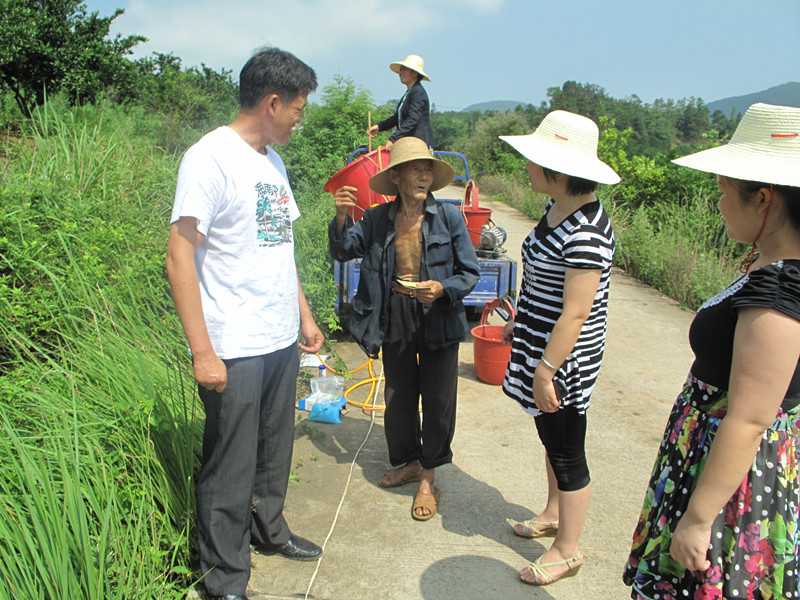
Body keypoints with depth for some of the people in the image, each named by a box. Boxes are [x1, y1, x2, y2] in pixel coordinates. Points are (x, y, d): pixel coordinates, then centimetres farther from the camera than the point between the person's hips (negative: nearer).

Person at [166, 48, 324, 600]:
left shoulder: (273, 160, 13)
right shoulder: (211, 157, -12)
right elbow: (180, 258, -15)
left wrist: (305, 317, 20)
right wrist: (203, 352, -18)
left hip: (282, 341, 8)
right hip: (234, 350, -7)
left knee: (274, 453, 20)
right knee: (231, 470, 6)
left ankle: (268, 529, 42)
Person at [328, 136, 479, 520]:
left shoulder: (449, 217, -10)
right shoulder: (378, 220, -2)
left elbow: (470, 272, -6)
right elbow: (343, 251, 0)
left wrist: (441, 289, -25)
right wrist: (341, 218, -17)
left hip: (438, 323, -2)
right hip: (395, 324, 3)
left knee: (438, 401, 7)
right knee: (398, 399, 17)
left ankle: (427, 477, 26)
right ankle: (409, 462, 40)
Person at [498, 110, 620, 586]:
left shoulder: (586, 230, -26)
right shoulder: (556, 209, 4)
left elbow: (576, 314, -26)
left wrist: (546, 370, -22)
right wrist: (520, 322, 23)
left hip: (563, 360, -9)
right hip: (539, 345, 9)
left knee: (566, 452, 7)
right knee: (552, 439, 24)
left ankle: (568, 551, 26)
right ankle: (554, 515, 46)